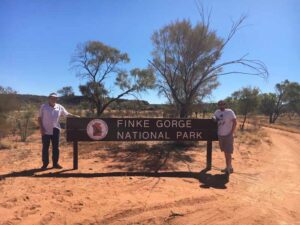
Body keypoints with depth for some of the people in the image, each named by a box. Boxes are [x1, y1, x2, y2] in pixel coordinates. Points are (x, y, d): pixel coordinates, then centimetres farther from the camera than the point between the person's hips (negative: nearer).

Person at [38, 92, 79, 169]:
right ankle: (45, 164, 16)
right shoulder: (44, 106, -2)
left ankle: (55, 163, 19)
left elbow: (67, 114, 5)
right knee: (45, 148, 5)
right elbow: (39, 118, 0)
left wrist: (75, 116, -11)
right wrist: (41, 128, -9)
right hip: (46, 131, -2)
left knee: (56, 148, 7)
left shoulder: (60, 107, 3)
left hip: (55, 131, 2)